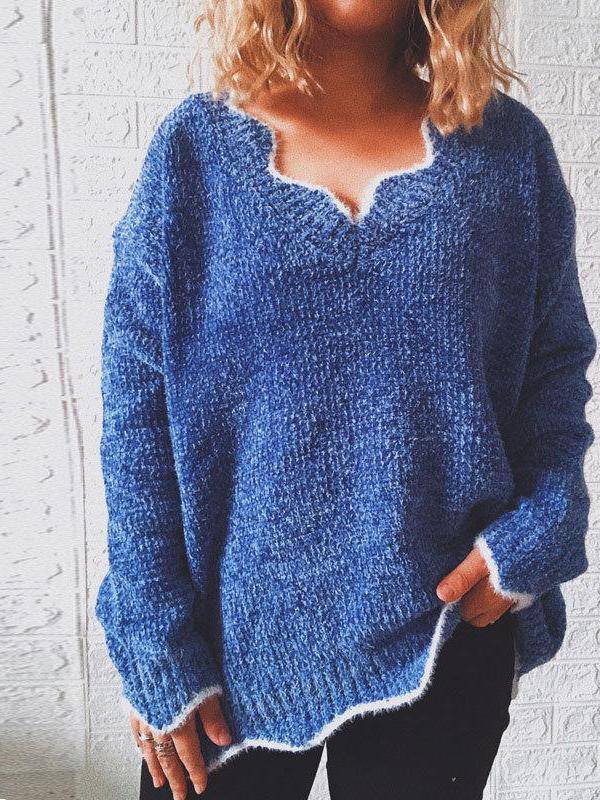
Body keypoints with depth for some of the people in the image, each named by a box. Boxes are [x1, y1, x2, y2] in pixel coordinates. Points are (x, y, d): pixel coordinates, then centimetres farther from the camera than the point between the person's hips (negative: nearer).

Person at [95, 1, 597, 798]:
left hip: (444, 630, 2)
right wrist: (156, 645, -6)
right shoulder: (194, 149, -4)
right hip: (237, 637, 0)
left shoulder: (509, 147, 0)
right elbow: (135, 408, -5)